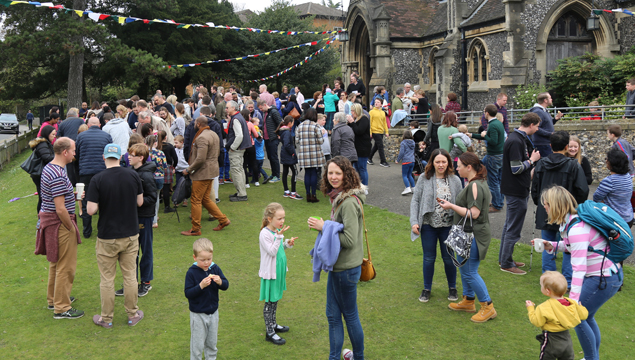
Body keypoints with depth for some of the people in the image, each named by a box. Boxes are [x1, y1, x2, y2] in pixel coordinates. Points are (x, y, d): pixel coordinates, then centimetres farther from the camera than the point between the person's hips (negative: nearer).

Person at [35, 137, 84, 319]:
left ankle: (53, 299, 37)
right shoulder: (58, 175, -24)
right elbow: (61, 209, -25)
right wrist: (71, 228, -14)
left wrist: (73, 196, 9)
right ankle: (62, 308, 9)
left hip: (48, 219, 11)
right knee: (65, 266, 0)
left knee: (55, 263, 23)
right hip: (60, 223, -11)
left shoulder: (49, 168, 8)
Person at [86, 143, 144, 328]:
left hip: (107, 237, -2)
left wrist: (103, 203, 3)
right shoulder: (133, 176, -5)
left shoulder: (98, 179, -14)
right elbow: (140, 202, 4)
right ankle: (133, 315, 23)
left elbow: (91, 210, -17)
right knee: (130, 276, 13)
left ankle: (106, 318, 21)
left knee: (107, 279, 10)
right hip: (130, 234, 3)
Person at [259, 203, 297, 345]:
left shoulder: (278, 230, 4)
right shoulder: (265, 234, -21)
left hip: (279, 270, 8)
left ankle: (273, 324, 36)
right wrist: (279, 236, -31)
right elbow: (272, 251, -25)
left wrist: (287, 243, -2)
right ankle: (270, 332, 10)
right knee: (270, 302, 0)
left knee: (275, 299, 20)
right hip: (270, 272, -8)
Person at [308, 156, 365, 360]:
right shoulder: (338, 197, 7)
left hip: (346, 268, -9)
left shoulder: (349, 202, -23)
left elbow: (350, 239, -27)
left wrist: (324, 228, -20)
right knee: (333, 315, 17)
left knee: (350, 315, 9)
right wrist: (322, 227, -1)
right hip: (337, 266, 9)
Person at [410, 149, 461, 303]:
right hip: (428, 225, 0)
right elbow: (415, 200, -2)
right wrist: (414, 222, -10)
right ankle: (427, 289, 28)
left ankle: (452, 288, 32)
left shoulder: (455, 181, -1)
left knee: (449, 258, 11)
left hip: (448, 226, 1)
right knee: (429, 258, 10)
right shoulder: (424, 179, -5)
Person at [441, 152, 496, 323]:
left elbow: (473, 214, -25)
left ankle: (488, 307, 9)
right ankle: (468, 301, 34)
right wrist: (450, 203, 14)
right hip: (469, 234, 11)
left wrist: (451, 206, -20)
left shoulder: (475, 186, -22)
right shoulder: (478, 183, 11)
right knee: (464, 267, 20)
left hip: (474, 235, -11)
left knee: (470, 272, -2)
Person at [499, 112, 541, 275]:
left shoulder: (520, 138, 11)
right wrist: (532, 160, -12)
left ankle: (504, 258, 30)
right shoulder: (516, 141, -21)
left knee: (510, 225, 18)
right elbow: (516, 168, -24)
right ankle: (506, 264, 8)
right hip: (516, 191, -11)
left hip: (514, 190, 11)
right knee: (513, 228, -1)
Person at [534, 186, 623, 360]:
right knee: (586, 317, 18)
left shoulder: (577, 228, -27)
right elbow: (573, 245, 18)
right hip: (605, 273, 10)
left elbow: (579, 268, -32)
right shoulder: (572, 220, 2)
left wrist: (573, 299, -35)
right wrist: (551, 246, 4)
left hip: (604, 279, -10)